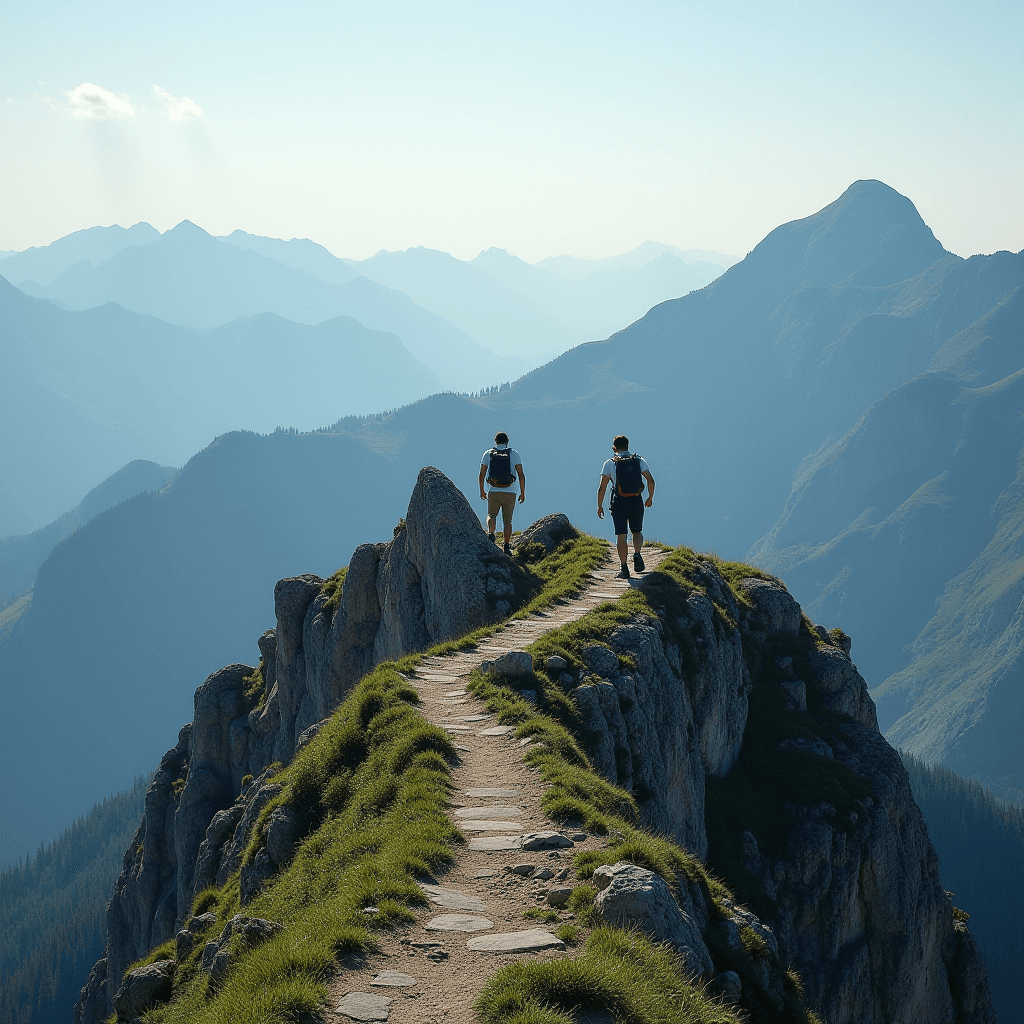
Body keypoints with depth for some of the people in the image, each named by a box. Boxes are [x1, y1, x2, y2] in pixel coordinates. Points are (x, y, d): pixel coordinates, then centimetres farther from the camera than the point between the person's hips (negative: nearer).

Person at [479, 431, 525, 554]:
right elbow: (521, 474, -1)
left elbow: (482, 474, 6)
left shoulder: (488, 454, 5)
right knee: (507, 519, 7)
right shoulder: (514, 454, 4)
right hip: (510, 493, 0)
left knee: (491, 515, 14)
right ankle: (507, 546, 2)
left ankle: (491, 533, -15)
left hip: (493, 492, 0)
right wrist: (523, 493, 4)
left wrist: (482, 491, 17)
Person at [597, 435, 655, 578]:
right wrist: (650, 498, 16)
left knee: (621, 536, 2)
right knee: (637, 531, 18)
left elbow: (602, 487, -2)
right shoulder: (639, 460, 6)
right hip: (636, 501, 2)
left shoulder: (610, 463, 1)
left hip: (619, 502, -2)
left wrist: (600, 506, 7)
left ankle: (624, 568, -4)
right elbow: (651, 481, 2)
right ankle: (637, 554, -9)